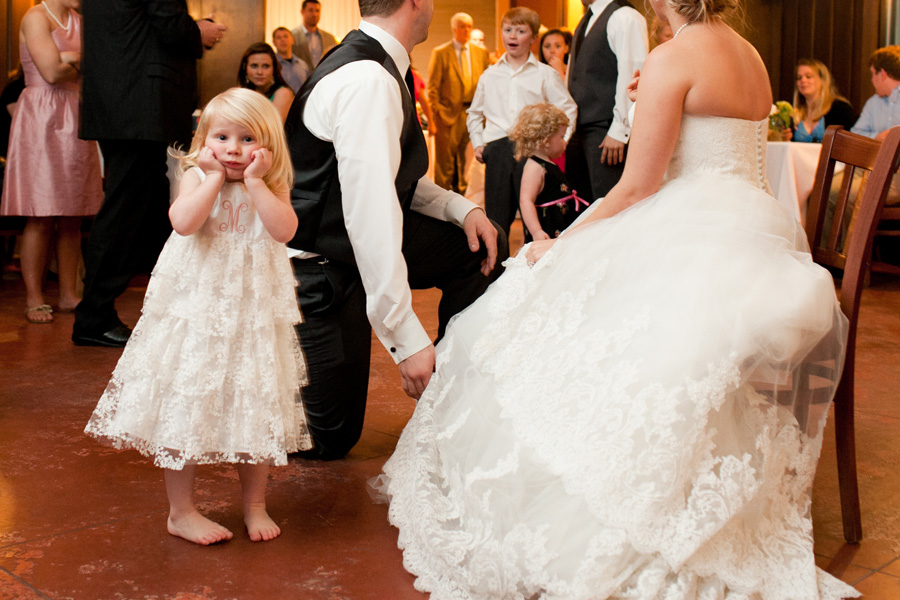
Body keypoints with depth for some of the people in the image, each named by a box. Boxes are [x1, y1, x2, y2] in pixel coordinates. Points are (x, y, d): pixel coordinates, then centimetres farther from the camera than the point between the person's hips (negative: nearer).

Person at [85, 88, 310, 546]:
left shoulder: (272, 188, 2)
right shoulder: (197, 177, -2)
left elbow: (284, 230, -18)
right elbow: (183, 222, -21)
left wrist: (255, 181, -16)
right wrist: (214, 178, -15)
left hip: (254, 314, 2)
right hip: (197, 310, -2)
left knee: (256, 407, 9)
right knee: (187, 407, 3)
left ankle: (255, 504, 27)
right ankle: (181, 511, 19)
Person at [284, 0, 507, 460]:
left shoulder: (378, 67, 3)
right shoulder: (368, 81, -28)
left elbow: (391, 174, 14)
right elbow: (369, 214, -34)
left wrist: (462, 208, -3)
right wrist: (407, 339, -34)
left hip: (360, 241, 9)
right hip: (321, 268, -9)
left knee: (483, 247, 6)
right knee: (329, 439, 2)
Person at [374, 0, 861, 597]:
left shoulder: (672, 59, -10)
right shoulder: (752, 58, 15)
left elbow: (636, 188, -13)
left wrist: (559, 246, -4)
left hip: (693, 247, -9)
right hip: (757, 236, 9)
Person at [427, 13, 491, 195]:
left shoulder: (482, 53, 11)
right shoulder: (440, 53, 0)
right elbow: (433, 85, -1)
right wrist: (436, 110, -7)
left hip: (474, 111, 4)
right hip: (449, 112, -3)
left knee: (467, 156, 8)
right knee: (445, 157, 0)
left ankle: (462, 190, 20)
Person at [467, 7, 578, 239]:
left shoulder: (545, 74, 7)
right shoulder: (490, 75, 16)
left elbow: (568, 109, 8)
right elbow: (474, 113, 27)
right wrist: (477, 143, 15)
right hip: (497, 151, 3)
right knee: (496, 218, 3)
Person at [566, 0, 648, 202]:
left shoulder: (625, 17, -10)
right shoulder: (586, 20, 19)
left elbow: (631, 78, -17)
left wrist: (619, 130, -20)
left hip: (605, 129, -9)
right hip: (578, 128, 9)